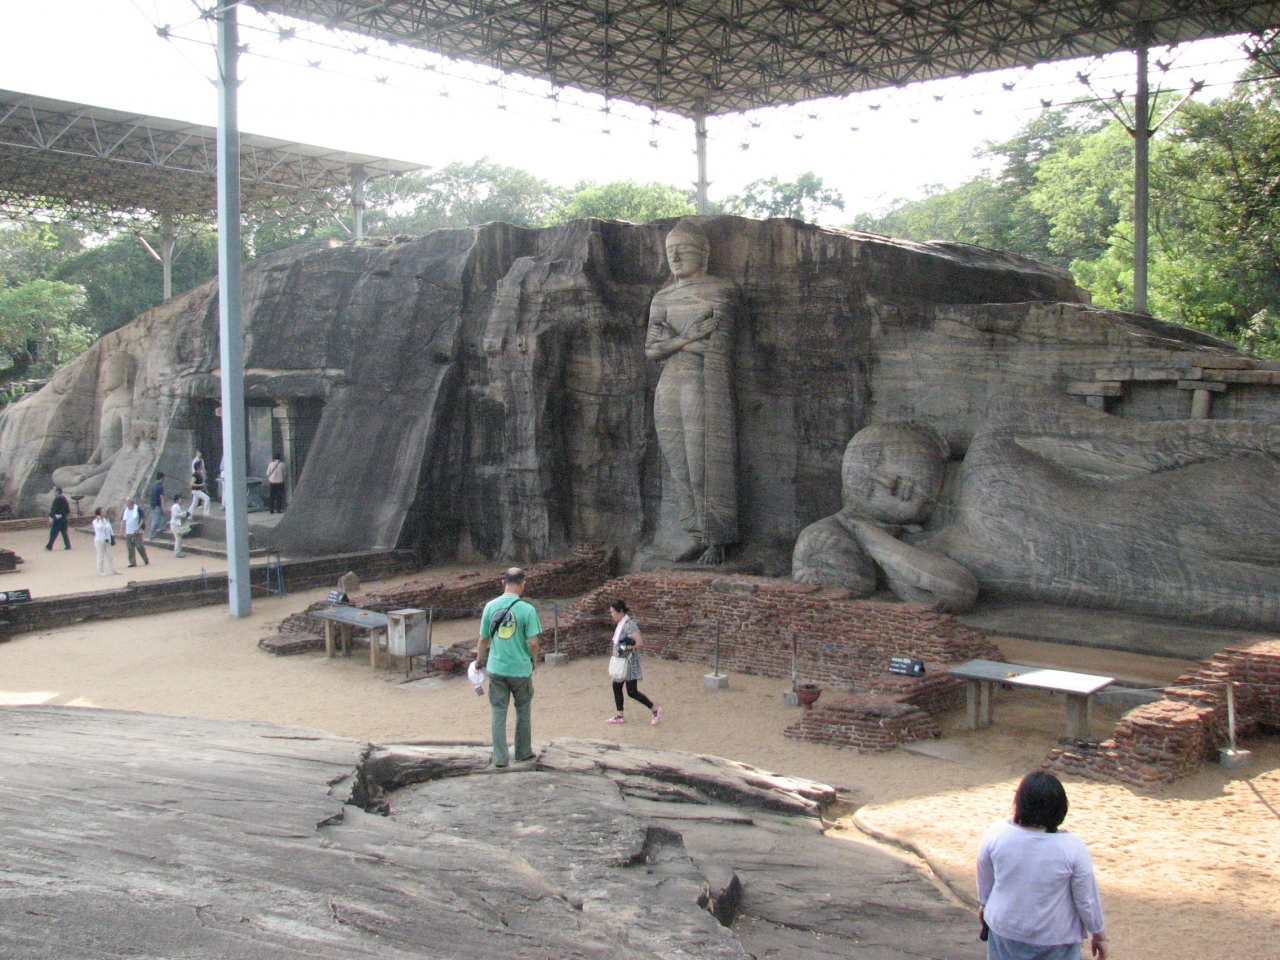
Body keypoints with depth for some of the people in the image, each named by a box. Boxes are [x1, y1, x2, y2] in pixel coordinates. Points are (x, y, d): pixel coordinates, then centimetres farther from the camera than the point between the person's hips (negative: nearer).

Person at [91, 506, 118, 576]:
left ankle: (113, 570, 13)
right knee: (101, 557, 2)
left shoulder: (107, 520, 9)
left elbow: (110, 529, 14)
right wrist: (99, 519, -21)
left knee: (109, 556, 10)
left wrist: (113, 537, 13)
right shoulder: (95, 521, -9)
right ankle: (101, 571, 9)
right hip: (100, 541, -6)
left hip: (107, 541, 6)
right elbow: (100, 527, -28)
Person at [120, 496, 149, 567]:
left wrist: (138, 528, -14)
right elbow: (123, 522, 13)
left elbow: (142, 520, -3)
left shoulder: (138, 509, -3)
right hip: (128, 533, 5)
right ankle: (133, 562, 7)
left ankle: (146, 561, 7)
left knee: (140, 546, -6)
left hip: (137, 532, -5)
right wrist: (121, 532, 7)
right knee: (130, 548, 2)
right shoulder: (124, 511, 11)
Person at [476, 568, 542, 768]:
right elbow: (533, 642, -14)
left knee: (498, 712, 9)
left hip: (496, 669, 2)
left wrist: (479, 660, 20)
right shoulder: (527, 609, -13)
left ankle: (500, 758, 11)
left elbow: (483, 639, 4)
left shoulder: (490, 606, -3)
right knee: (523, 710, 17)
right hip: (521, 669, -2)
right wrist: (533, 661, 6)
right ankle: (523, 752, 27)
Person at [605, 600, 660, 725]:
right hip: (621, 662, 10)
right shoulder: (621, 624, 8)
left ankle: (655, 710, 9)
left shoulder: (629, 625, -21)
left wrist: (625, 648, -25)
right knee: (616, 687, 12)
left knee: (632, 692, -4)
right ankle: (619, 716, 22)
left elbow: (640, 643, -25)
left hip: (629, 662, -10)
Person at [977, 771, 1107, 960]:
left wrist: (984, 903, 20)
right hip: (1054, 937, -2)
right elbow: (1087, 899, -11)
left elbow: (985, 879, 0)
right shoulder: (1072, 848, -24)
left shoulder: (997, 834, -17)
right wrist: (1098, 934, 6)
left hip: (1004, 930, 2)